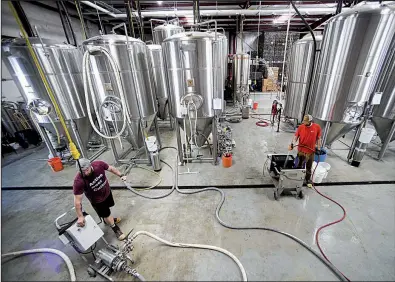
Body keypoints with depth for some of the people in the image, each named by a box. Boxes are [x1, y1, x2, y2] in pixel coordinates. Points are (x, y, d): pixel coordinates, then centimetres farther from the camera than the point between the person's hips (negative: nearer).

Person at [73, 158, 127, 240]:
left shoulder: (99, 164, -28)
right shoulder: (79, 181, -35)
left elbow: (111, 168, -7)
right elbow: (77, 200, -27)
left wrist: (121, 175, -6)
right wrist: (80, 217, -22)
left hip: (107, 192, 4)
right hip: (97, 200, -3)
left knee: (107, 209, 29)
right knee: (106, 215, 13)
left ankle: (108, 219, 62)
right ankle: (116, 229, 41)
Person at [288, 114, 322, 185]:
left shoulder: (317, 127, -9)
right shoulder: (301, 127, -10)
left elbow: (318, 139, -1)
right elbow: (296, 136, -8)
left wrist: (318, 149, 0)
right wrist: (292, 144, -25)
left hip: (311, 151, 0)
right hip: (301, 150, 0)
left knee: (309, 167, 15)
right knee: (299, 165, 15)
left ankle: (308, 180, 34)